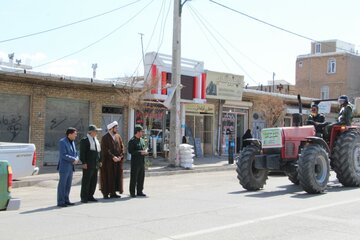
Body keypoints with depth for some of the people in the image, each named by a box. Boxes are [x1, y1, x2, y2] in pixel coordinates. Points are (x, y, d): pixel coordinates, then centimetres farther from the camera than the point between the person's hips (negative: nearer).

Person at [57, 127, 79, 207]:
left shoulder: (72, 142, 13)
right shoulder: (62, 142, -13)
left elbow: (75, 153, 16)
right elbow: (63, 155, -21)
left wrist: (76, 159, -5)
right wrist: (74, 159, -16)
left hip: (70, 167, 8)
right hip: (64, 167, -8)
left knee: (68, 184, 11)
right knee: (62, 185, -3)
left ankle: (66, 200, 18)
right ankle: (60, 202, 2)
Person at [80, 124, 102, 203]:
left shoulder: (96, 140, 17)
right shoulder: (84, 140, -8)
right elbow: (82, 153, -13)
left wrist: (99, 161, 14)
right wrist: (84, 163, -18)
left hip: (95, 165, 8)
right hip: (88, 165, -8)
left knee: (94, 181, 10)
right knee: (86, 181, -3)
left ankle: (90, 196, 19)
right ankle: (84, 197, 4)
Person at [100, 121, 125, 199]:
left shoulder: (118, 136, 11)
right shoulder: (105, 138, -8)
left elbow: (122, 147, 8)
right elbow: (105, 150, -13)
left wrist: (120, 156, -5)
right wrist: (113, 157, -18)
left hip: (118, 160, 6)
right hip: (108, 161, -6)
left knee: (117, 176, 6)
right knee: (108, 177, -2)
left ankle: (113, 192, 14)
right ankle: (106, 193, 5)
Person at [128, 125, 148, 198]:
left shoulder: (142, 140, 15)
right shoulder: (132, 141, -9)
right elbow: (130, 151, -17)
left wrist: (145, 151, 2)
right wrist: (140, 152, -19)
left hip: (142, 161, 8)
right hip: (135, 162, -8)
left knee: (141, 177, 11)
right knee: (134, 178, -2)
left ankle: (139, 192, 20)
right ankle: (132, 192, 6)